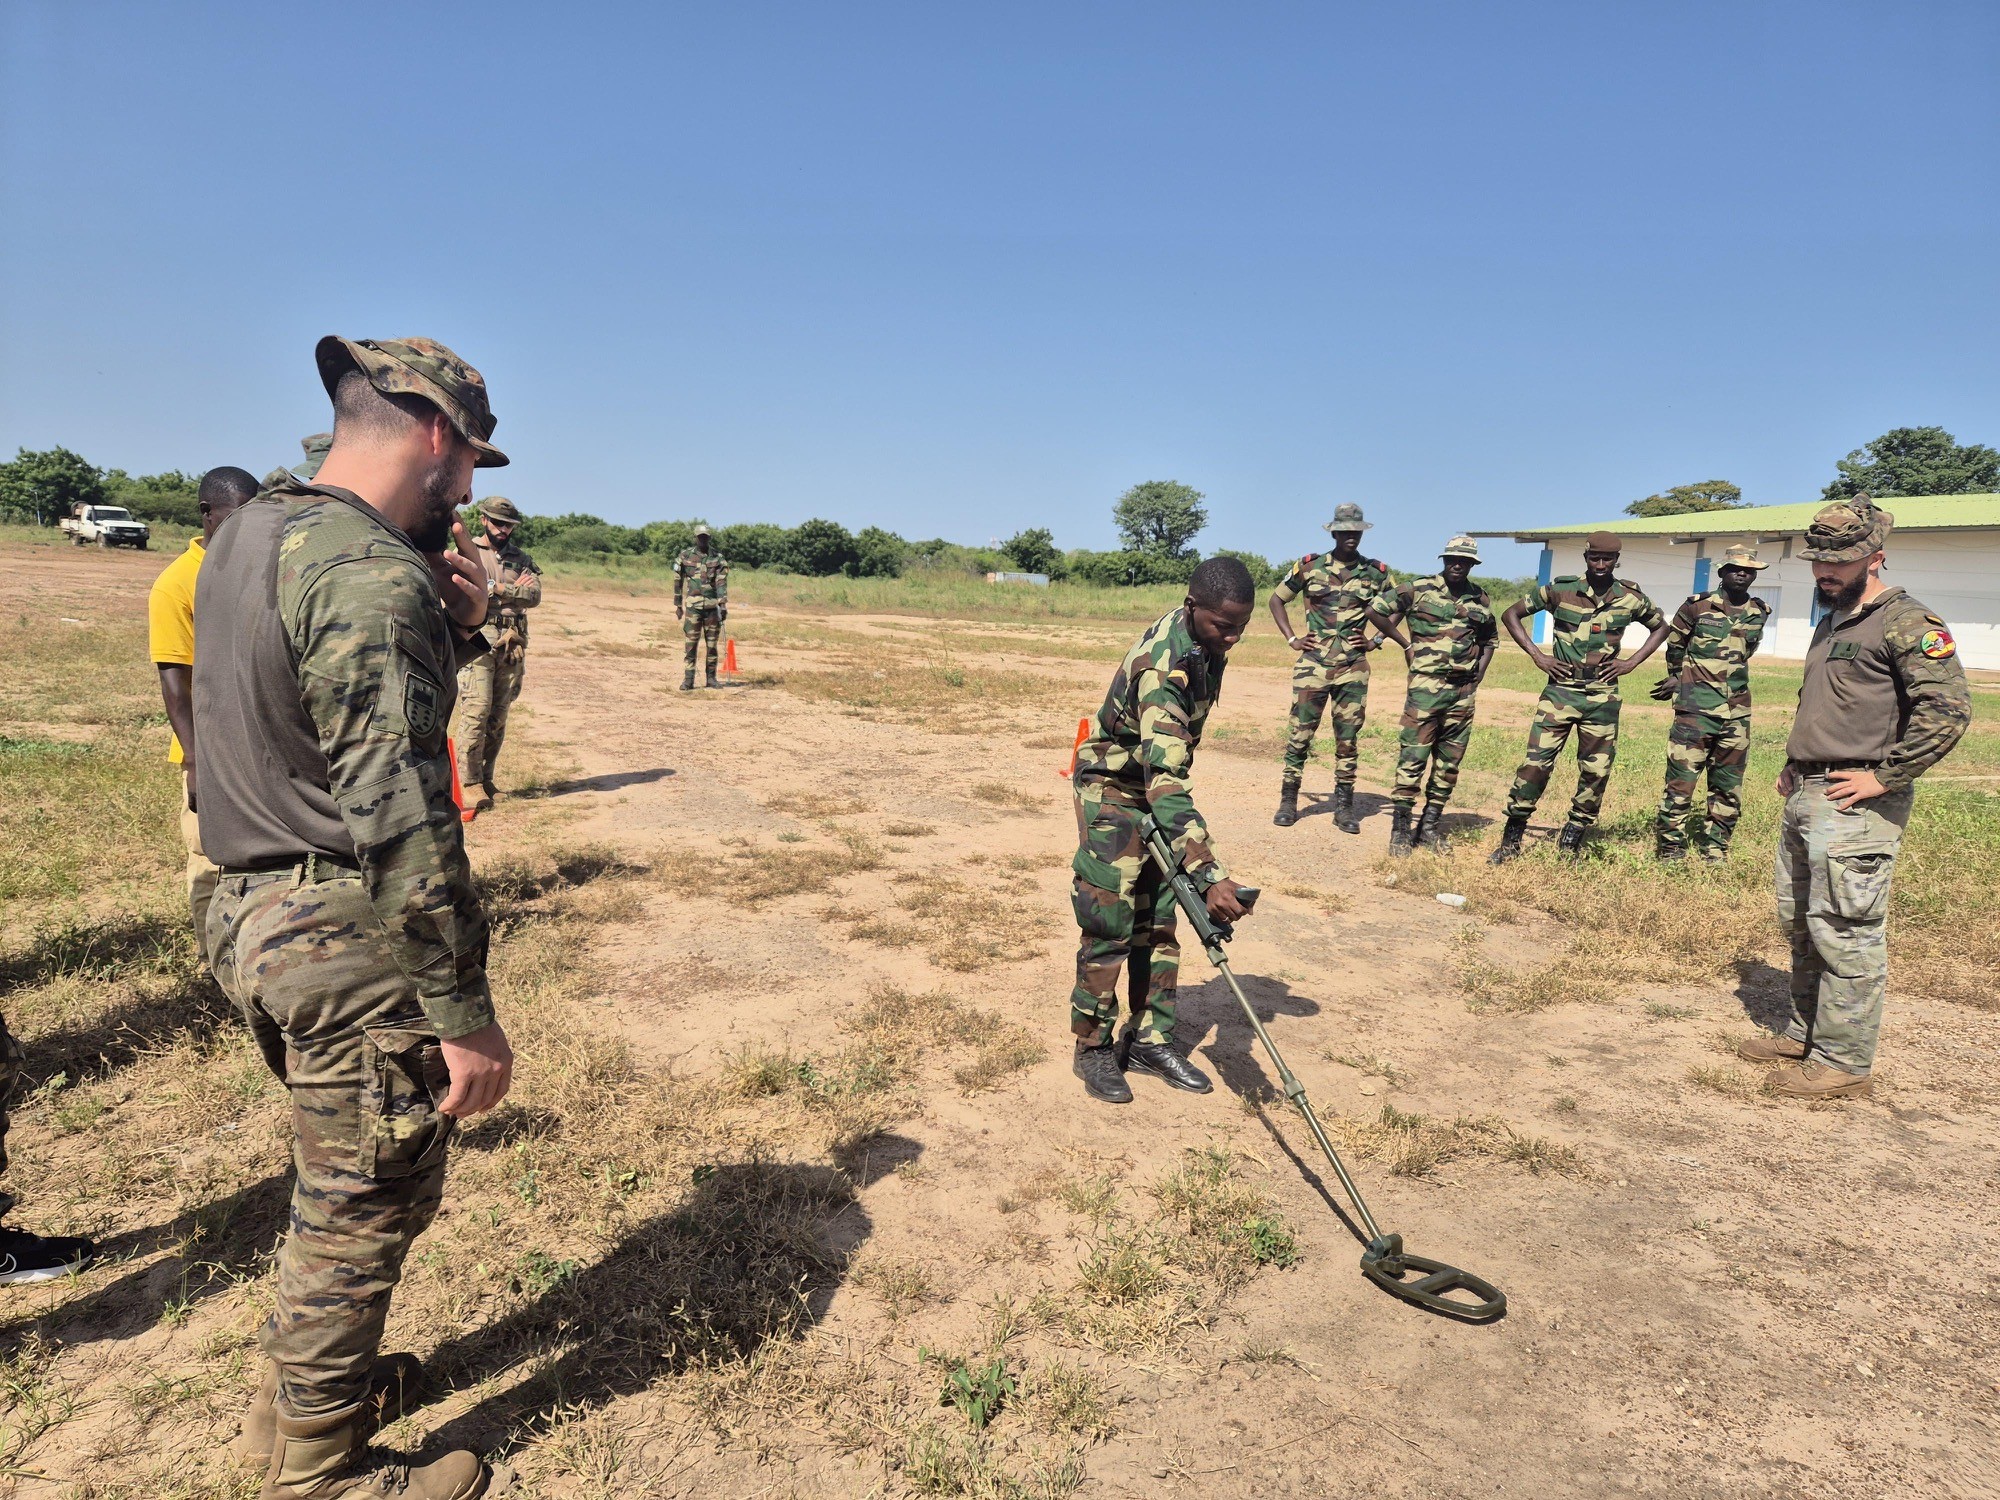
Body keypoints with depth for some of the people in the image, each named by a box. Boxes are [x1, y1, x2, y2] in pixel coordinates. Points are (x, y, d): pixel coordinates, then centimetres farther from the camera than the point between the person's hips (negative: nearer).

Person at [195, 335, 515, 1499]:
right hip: (351, 937, -10)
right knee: (367, 1204, 8)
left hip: (256, 913, 10)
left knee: (343, 1183, 26)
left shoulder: (248, 534, 9)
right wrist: (465, 1014, -20)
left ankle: (315, 1386, 45)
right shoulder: (375, 574, -22)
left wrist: (453, 633, 1)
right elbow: (398, 819, -26)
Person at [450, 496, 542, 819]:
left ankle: (485, 778, 15)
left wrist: (496, 590, -8)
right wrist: (513, 589, -7)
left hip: (512, 646, 4)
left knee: (499, 715, 5)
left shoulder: (522, 559, 17)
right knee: (476, 710, -13)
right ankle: (470, 784, -12)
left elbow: (534, 595, 1)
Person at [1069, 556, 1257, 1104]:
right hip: (1113, 791, -8)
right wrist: (1209, 874, -47)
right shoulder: (1164, 666, -33)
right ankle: (1093, 1048, 11)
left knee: (1158, 924, 10)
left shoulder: (1203, 642, -5)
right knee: (1110, 926, -5)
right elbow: (1166, 780, -41)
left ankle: (1149, 1039, 21)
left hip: (1156, 784, 8)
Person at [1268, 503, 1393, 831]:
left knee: (1348, 737, 5)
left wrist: (1375, 641, 5)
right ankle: (1288, 801, 9)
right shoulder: (1310, 566, 2)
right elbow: (1277, 599, 11)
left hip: (1354, 668, 1)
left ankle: (1344, 806, 13)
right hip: (1313, 664, -1)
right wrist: (1291, 639, 3)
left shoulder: (1376, 572, 6)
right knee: (1300, 733, 0)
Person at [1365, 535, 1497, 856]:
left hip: (1463, 691, 5)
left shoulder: (1481, 599, 10)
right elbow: (1375, 611, 1)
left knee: (1449, 763, 8)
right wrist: (1404, 644, 2)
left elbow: (1490, 640, 24)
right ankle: (1400, 831, -1)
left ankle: (1430, 828, 18)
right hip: (1426, 686, -5)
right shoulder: (1418, 589, -3)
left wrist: (1478, 678, 11)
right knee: (1412, 758, -7)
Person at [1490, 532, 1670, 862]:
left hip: (1602, 697, 2)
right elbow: (1511, 614, 5)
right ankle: (1510, 840, 2)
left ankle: (1571, 844, 19)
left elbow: (1661, 627, 20)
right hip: (1560, 691, -2)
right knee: (1536, 762, -8)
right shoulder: (1559, 590, -3)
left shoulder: (1631, 598, 3)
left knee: (1596, 771, 5)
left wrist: (1631, 662, 6)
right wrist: (1537, 655, -4)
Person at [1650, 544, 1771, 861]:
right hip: (1696, 709, -4)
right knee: (1681, 782, -6)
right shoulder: (1698, 606, -3)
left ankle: (1715, 853, 21)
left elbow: (1740, 656, 17)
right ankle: (1670, 852, 3)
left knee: (1729, 790, 10)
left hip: (1737, 713, 4)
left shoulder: (1759, 613, 8)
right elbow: (1673, 643, 12)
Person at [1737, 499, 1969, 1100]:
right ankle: (1804, 1034, 29)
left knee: (1843, 932, -5)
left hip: (1854, 807, -10)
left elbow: (1948, 708, -20)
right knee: (1799, 923, 16)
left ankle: (1844, 1061, 5)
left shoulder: (1906, 623, -11)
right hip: (1805, 797, 10)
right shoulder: (1831, 623, 18)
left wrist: (1885, 777, -19)